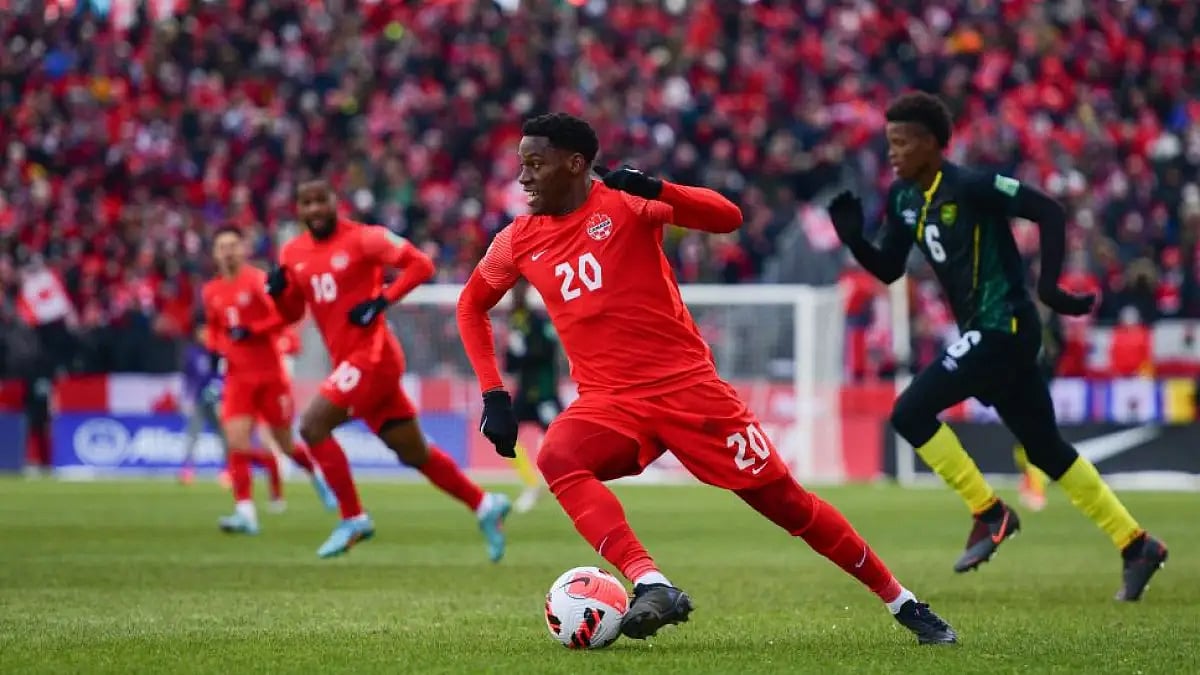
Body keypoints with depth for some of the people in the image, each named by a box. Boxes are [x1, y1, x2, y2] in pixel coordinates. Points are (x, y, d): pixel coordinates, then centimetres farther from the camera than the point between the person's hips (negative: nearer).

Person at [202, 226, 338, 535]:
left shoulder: (257, 280, -10)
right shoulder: (211, 292, 8)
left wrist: (252, 331, -25)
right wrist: (215, 351, 7)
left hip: (270, 375, -4)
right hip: (237, 378, 4)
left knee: (286, 446, 7)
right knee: (236, 444, -15)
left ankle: (317, 473, 38)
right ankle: (245, 512, -15)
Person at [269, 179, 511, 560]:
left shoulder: (363, 239, -10)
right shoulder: (293, 254, 10)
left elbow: (420, 264, -10)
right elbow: (292, 313, 19)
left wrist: (382, 300, -19)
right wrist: (277, 291, -2)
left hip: (371, 355, -8)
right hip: (349, 360, 8)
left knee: (313, 426, -17)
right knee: (413, 452, 11)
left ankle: (353, 520, -8)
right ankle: (484, 506, 23)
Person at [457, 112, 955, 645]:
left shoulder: (625, 202, -7)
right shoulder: (518, 242, 4)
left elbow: (728, 217, -17)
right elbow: (471, 306, 20)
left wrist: (655, 190, -34)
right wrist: (494, 395, 9)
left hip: (687, 384, -3)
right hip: (608, 400, 3)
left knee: (785, 501, 1)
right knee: (556, 461, -31)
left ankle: (903, 604, 17)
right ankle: (651, 587, -37)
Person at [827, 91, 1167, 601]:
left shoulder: (971, 187, -17)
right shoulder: (903, 198, 7)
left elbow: (1049, 212, -18)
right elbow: (888, 270, 12)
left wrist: (1048, 286, -22)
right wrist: (853, 239, -6)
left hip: (1003, 328, -9)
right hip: (983, 331, 9)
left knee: (910, 413, -15)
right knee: (1046, 450, 14)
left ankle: (990, 515, -4)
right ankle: (1136, 546, 22)